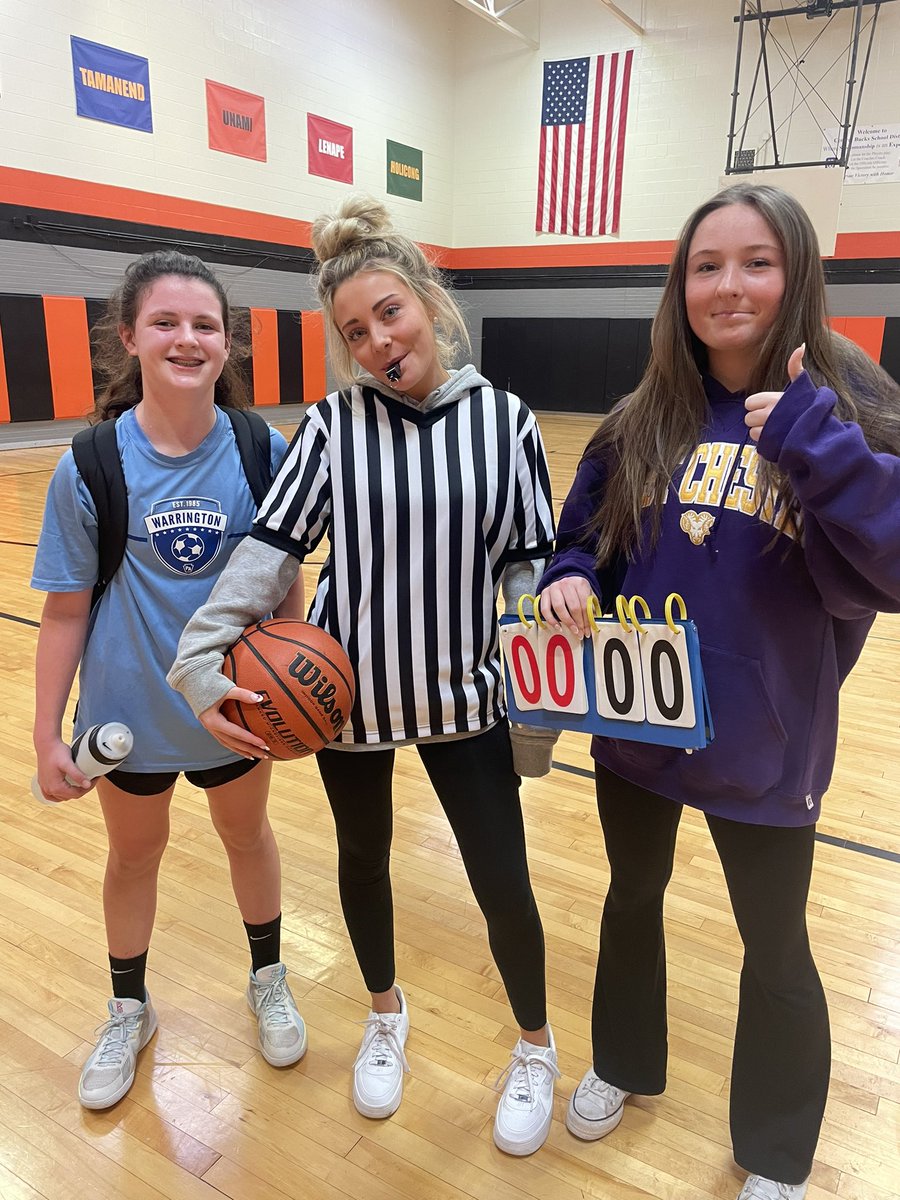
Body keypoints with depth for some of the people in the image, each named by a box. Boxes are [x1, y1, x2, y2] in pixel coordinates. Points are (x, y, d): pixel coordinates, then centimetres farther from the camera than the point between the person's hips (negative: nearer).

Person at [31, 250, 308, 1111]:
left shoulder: (262, 452, -12)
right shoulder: (89, 467, -15)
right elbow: (66, 609, -9)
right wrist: (46, 735, -6)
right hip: (129, 708, 0)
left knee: (246, 835, 22)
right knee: (133, 853, 21)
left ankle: (268, 980, 49)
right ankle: (128, 1010, 48)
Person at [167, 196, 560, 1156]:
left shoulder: (504, 419, -5)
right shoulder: (332, 425, -6)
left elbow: (531, 565, -3)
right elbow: (269, 548, -9)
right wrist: (204, 659, -19)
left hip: (465, 692, 0)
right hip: (346, 690, 1)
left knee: (502, 881, 5)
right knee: (364, 856, 19)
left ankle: (535, 1048, 37)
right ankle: (385, 1014, 49)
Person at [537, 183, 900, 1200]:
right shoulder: (644, 421, -1)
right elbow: (582, 536, 8)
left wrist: (815, 445, -30)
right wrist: (569, 581, -13)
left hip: (764, 744, -3)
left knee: (773, 948, 17)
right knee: (633, 900, 24)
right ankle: (624, 1065, 54)